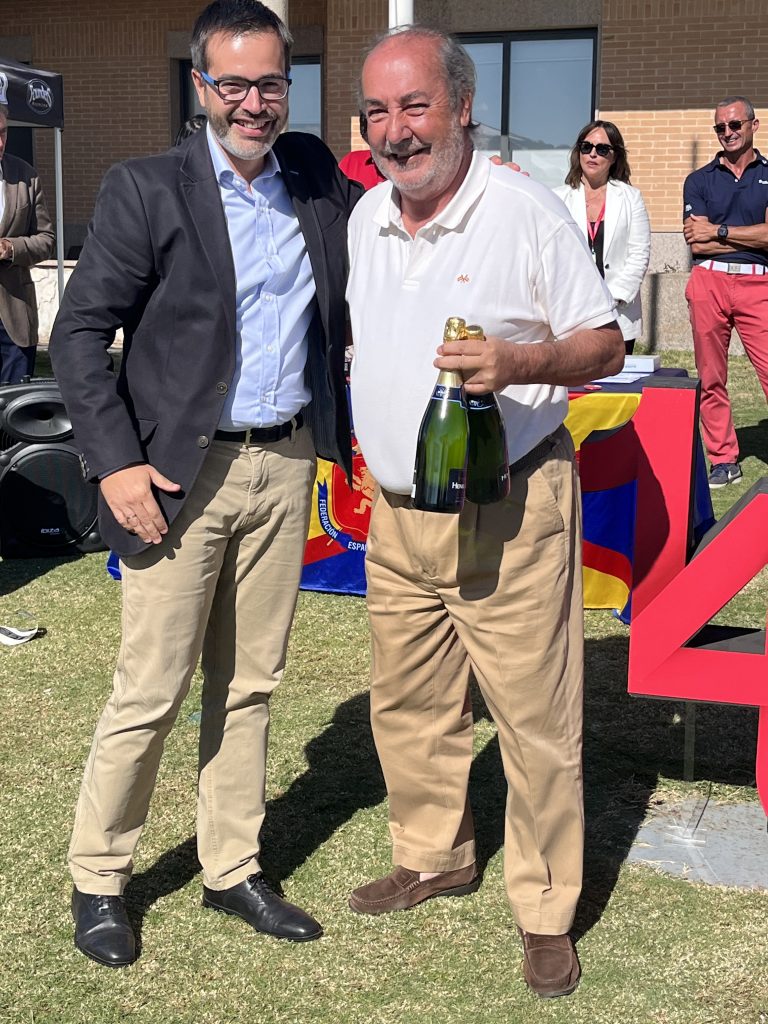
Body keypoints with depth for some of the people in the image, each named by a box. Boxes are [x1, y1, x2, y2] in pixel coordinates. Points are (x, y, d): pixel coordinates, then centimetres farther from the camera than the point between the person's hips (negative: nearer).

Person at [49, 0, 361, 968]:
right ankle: (96, 880, 21)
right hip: (184, 473, -4)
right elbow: (79, 333, -7)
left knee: (250, 682, 13)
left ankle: (232, 870, 29)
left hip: (286, 463, 5)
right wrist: (115, 462, -14)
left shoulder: (315, 174, 7)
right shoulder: (146, 190, -7)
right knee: (150, 690, 2)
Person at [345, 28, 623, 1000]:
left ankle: (545, 910, 15)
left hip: (507, 513, -6)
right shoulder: (364, 216, 8)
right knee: (407, 705, 16)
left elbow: (604, 344, -8)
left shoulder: (526, 211, -11)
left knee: (536, 719, -1)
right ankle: (433, 857, 37)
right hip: (397, 516, 6)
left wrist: (519, 361, -26)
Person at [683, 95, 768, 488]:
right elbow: (696, 243, 1)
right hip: (709, 282, 2)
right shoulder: (699, 181, 13)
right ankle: (723, 460, 12)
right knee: (710, 378, 3)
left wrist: (718, 231, -4)